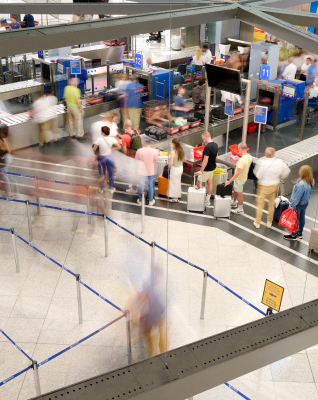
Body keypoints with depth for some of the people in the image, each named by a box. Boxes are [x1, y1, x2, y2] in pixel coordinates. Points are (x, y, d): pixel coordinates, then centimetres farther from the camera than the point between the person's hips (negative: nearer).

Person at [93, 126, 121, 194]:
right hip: (110, 157, 1)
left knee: (102, 174, 17)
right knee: (111, 173, 20)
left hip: (101, 157, -1)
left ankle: (102, 189, 31)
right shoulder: (112, 139, -16)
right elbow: (119, 147, -15)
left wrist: (96, 153, 5)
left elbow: (94, 149, -17)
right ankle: (112, 188, 32)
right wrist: (112, 148, 0)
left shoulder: (99, 139, -22)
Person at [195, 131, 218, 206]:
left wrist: (201, 171, -24)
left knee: (199, 183, 3)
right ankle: (207, 201, 25)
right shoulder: (215, 145, 0)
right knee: (209, 183, 16)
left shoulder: (207, 147, -28)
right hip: (212, 167, 9)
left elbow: (205, 160, -28)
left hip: (207, 169, -9)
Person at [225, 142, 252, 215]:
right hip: (244, 177, 9)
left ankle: (240, 209, 23)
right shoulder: (249, 157, -5)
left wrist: (229, 181, -28)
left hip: (239, 179, -9)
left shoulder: (242, 160, -33)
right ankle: (233, 203, 48)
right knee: (235, 190, 28)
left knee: (239, 194, 8)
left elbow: (238, 173, -33)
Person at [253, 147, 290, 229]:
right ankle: (269, 222, 32)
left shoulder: (261, 162, -26)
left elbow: (258, 175, -19)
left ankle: (257, 223, 22)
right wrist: (280, 177, 17)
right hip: (274, 185, 4)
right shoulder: (279, 162, -11)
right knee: (271, 204, 19)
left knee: (260, 204, 12)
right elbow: (287, 171, 3)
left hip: (263, 186, -4)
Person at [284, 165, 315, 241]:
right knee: (302, 218, 22)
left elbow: (297, 196, -27)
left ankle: (294, 236, 24)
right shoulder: (311, 182, -8)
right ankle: (299, 233, 39)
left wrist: (292, 205, -17)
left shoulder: (301, 184, -35)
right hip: (305, 203, 8)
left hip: (298, 204, -8)